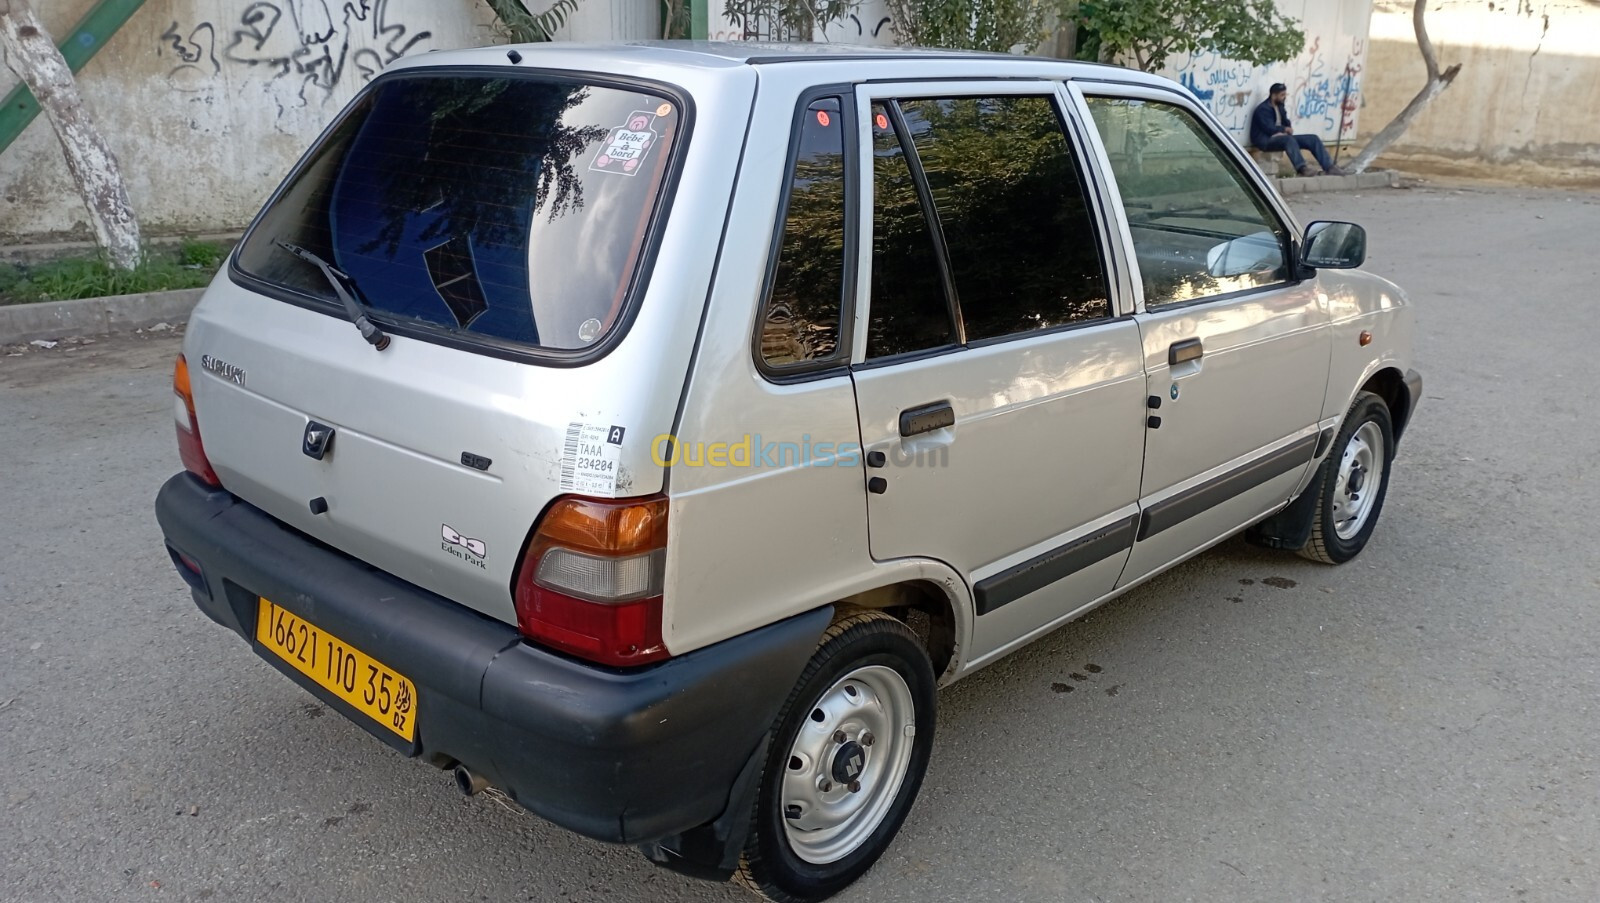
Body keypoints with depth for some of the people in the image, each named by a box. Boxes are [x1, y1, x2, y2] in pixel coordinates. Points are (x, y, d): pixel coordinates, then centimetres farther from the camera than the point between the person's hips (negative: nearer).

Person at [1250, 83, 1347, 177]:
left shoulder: (1280, 107, 16)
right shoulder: (1263, 109, -11)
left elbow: (1286, 124, 14)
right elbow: (1269, 128, -21)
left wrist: (1286, 130, -11)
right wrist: (1285, 129, -5)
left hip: (1281, 137, 9)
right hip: (1266, 140, -9)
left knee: (1313, 139, -4)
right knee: (1288, 139, -40)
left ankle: (1329, 167, -14)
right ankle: (1302, 167, -56)